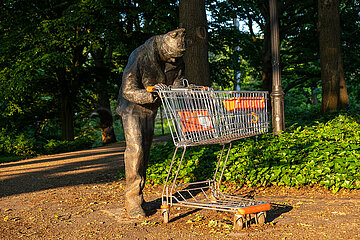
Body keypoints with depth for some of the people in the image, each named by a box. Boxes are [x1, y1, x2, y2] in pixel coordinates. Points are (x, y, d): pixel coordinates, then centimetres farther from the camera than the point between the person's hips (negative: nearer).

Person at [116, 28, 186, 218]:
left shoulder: (176, 61, -9)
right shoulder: (140, 57, -28)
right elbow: (128, 91, -26)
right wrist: (152, 95, -41)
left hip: (150, 109, 6)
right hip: (132, 108, -6)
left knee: (145, 151, 8)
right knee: (135, 149, -16)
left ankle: (138, 195, 19)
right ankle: (132, 201, -11)